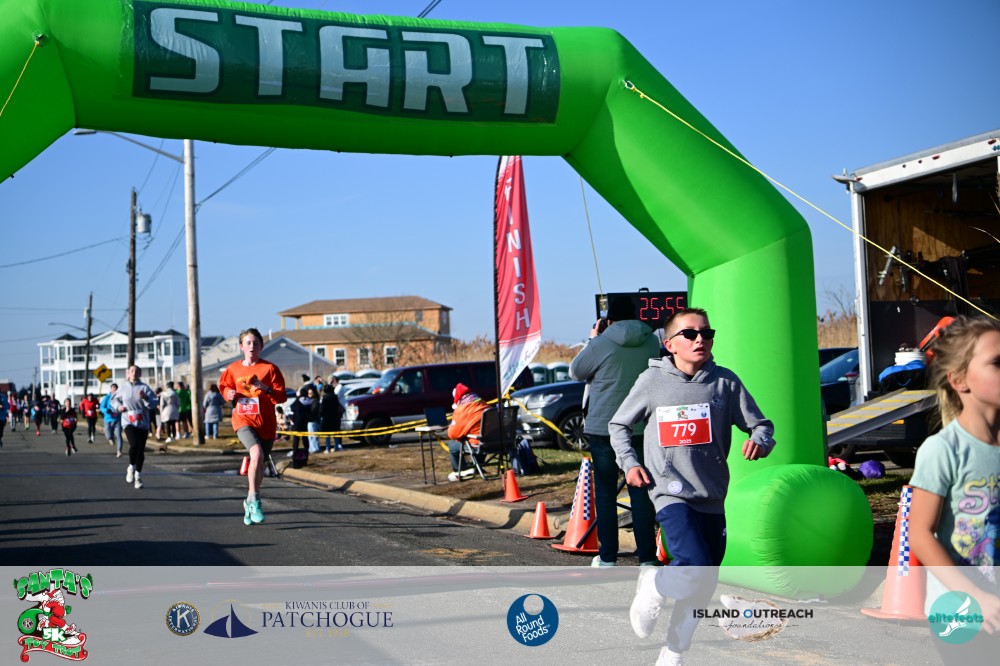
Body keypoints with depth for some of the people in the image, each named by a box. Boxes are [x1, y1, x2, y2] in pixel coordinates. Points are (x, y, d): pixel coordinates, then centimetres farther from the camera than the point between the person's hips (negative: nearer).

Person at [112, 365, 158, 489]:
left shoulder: (144, 387, -2)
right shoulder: (123, 387, 3)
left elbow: (154, 403, -5)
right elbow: (114, 399, 21)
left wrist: (145, 398, -22)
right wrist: (119, 406, 1)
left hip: (143, 423, 1)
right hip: (128, 422, -1)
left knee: (141, 449, 4)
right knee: (134, 444, -24)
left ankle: (138, 475, 22)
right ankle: (131, 468, 2)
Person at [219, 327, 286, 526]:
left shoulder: (270, 368, 0)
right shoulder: (233, 369, 6)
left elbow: (281, 396, -3)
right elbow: (225, 386, 22)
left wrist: (266, 389, -21)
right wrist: (230, 394, 0)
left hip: (265, 422, 1)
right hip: (243, 419, -1)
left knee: (259, 464, 8)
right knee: (257, 453, -27)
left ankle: (250, 502, 30)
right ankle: (254, 498, -19)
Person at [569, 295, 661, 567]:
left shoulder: (601, 344, -10)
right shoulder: (652, 342, 1)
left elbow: (576, 372, 5)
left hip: (603, 428, -3)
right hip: (641, 429, 3)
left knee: (605, 493, 7)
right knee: (641, 493, 6)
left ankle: (607, 558, 9)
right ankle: (647, 558, 6)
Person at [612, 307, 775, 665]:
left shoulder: (725, 381, 2)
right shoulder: (652, 381, 0)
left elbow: (761, 424, 5)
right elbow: (618, 425, 13)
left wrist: (760, 441, -17)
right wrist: (629, 462, -1)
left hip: (711, 497, 3)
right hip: (671, 493, -3)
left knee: (703, 587, 9)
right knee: (696, 570, -23)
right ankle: (652, 586, 9)